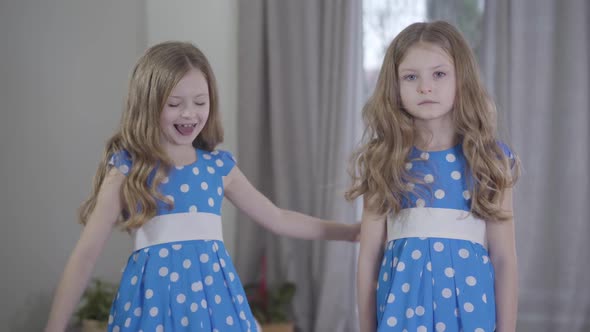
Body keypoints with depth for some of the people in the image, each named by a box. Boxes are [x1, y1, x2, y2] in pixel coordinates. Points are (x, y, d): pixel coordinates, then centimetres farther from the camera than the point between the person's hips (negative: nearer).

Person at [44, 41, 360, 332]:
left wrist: (352, 230, 18)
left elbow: (277, 218, 21)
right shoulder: (126, 168, -4)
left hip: (213, 293, 4)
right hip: (156, 295, -4)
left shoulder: (219, 165, 9)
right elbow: (86, 253, -5)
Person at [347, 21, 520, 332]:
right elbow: (370, 254, 3)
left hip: (468, 302, 0)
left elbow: (504, 258, 0)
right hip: (403, 301, 1)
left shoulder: (489, 157, -1)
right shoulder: (384, 159, 0)